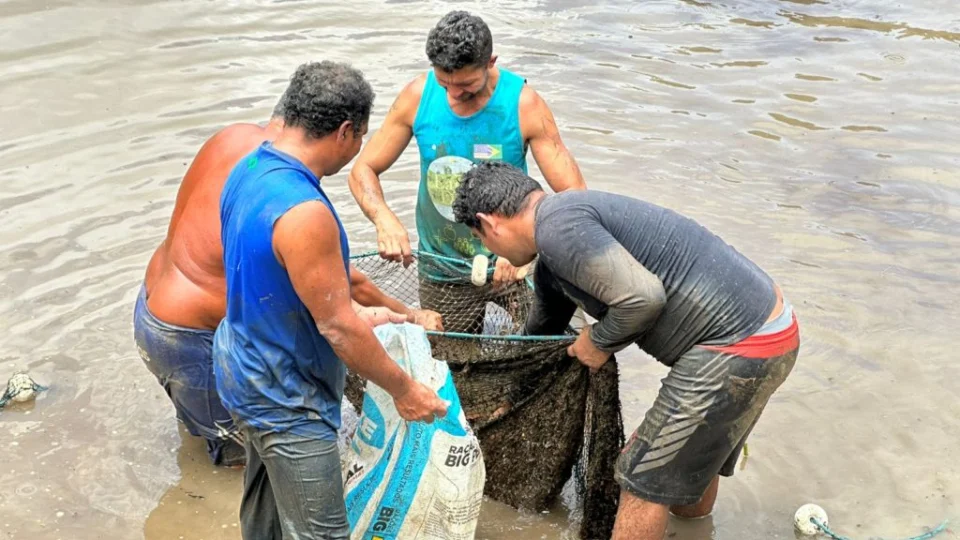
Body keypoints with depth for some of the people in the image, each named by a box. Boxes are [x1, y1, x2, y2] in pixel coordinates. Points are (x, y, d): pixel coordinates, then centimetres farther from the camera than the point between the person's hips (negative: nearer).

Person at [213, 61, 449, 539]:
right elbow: (337, 327, -26)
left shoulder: (249, 169, -2)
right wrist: (405, 390, -13)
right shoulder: (303, 212, -32)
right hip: (285, 399, -10)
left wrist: (355, 314, 17)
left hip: (246, 368, 10)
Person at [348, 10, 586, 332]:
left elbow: (574, 195, -18)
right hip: (442, 267, 2)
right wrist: (384, 219, -25)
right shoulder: (418, 96, -9)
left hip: (511, 260, -1)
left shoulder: (523, 104, -16)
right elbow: (363, 170, -4)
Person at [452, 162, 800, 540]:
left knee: (643, 479, 3)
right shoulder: (552, 265, 16)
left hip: (742, 346, -10)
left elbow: (642, 297, -26)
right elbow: (539, 337, 31)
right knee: (693, 453, 30)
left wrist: (599, 342, -7)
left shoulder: (556, 226, -16)